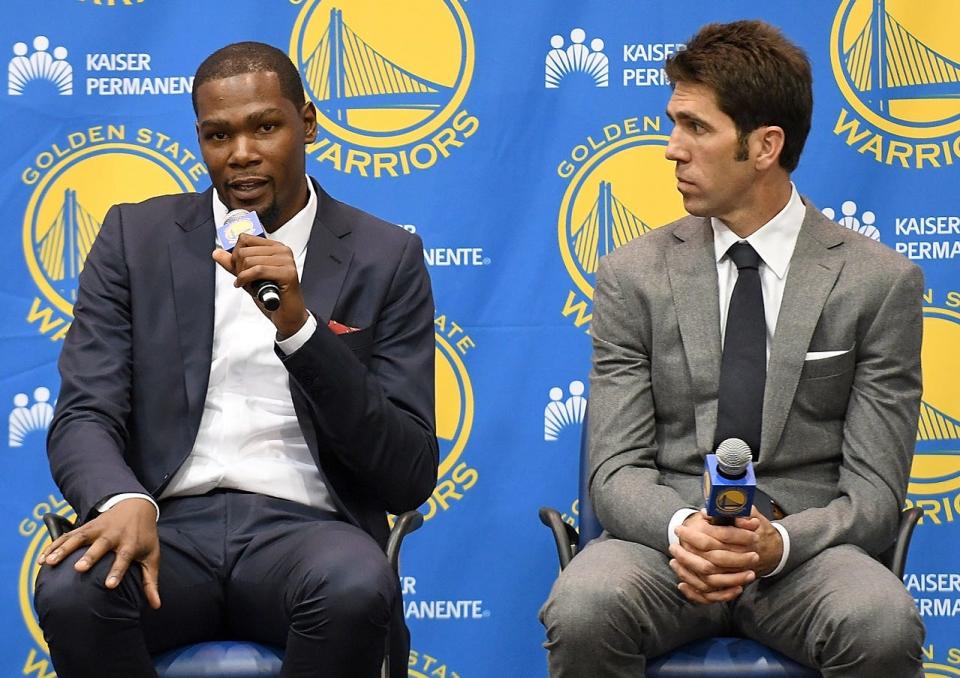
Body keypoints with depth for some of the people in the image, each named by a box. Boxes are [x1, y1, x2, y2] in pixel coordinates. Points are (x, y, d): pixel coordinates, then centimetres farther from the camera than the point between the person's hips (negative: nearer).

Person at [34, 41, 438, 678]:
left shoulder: (385, 258, 7)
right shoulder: (137, 237, 12)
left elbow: (410, 477, 0)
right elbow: (84, 416, 4)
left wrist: (299, 326, -13)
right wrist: (125, 501, -21)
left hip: (305, 529, 0)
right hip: (167, 525, 1)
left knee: (357, 588, -36)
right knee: (72, 590, -34)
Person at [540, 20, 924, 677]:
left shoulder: (881, 282, 2)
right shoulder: (633, 276, 7)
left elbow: (874, 490, 0)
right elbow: (617, 469, 2)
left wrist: (778, 541, -21)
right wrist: (682, 527, -20)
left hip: (804, 548, -1)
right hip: (665, 539, 1)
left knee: (884, 624, -34)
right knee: (582, 610, -33)